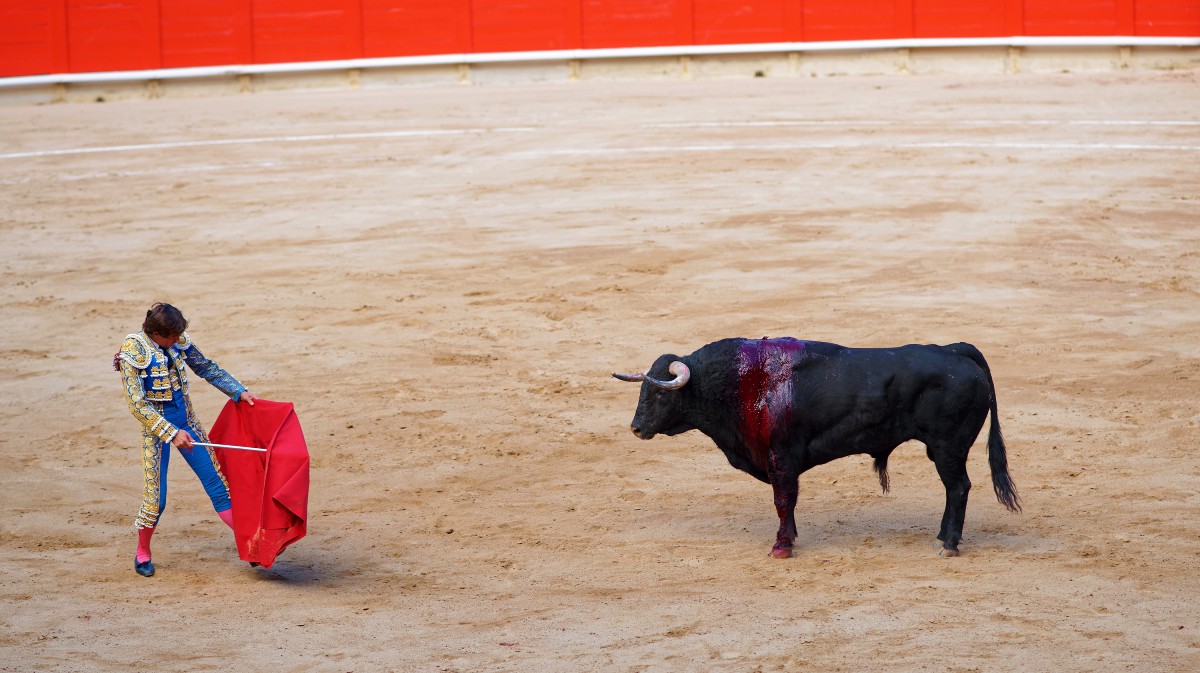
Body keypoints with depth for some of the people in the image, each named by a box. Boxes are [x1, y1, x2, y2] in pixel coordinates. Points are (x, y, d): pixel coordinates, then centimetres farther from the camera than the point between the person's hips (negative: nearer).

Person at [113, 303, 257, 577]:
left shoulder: (179, 341, -2)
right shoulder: (132, 353, -18)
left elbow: (207, 368, 12)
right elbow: (138, 405, -20)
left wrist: (239, 392, 3)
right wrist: (171, 433, -25)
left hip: (186, 422, 5)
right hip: (156, 426, -5)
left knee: (217, 482, 3)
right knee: (156, 496, -3)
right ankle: (142, 553, 20)